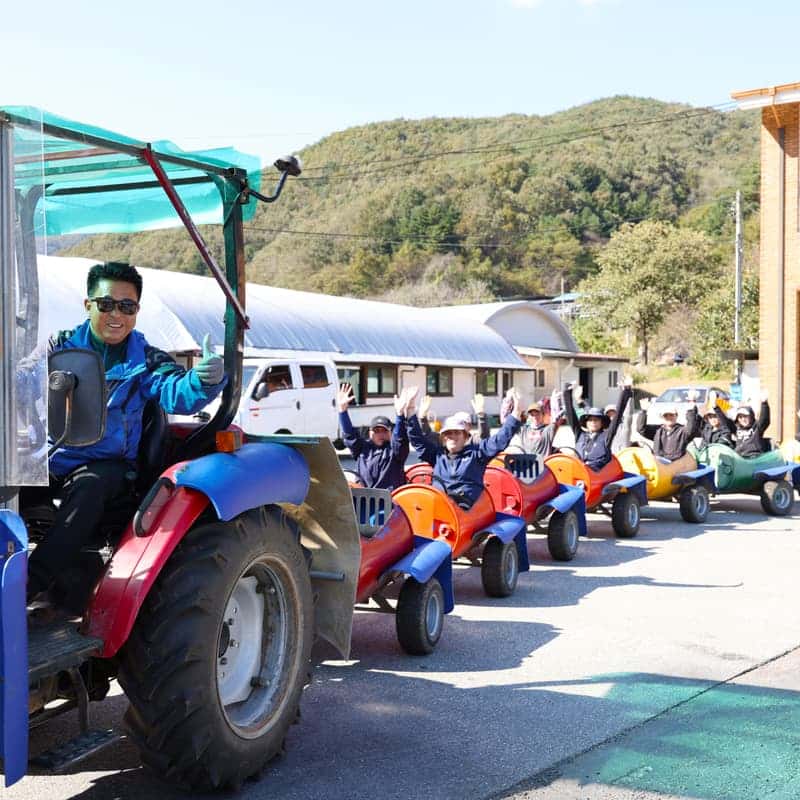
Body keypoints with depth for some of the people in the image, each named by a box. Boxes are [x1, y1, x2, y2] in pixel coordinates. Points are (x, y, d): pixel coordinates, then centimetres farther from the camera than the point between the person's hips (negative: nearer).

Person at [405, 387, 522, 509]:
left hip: (465, 508, -3)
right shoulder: (437, 454, 26)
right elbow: (418, 439, 23)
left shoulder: (476, 452, 19)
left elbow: (500, 440, 11)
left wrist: (515, 414, 1)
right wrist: (410, 411, 14)